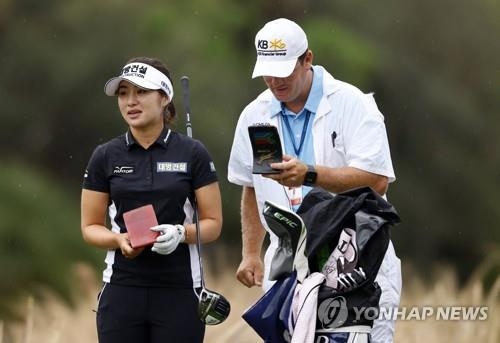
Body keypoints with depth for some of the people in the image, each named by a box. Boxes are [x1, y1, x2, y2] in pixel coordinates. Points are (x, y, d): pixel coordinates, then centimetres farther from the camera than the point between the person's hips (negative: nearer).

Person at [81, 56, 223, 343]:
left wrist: (181, 233, -18)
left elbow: (213, 224, 2)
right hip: (122, 289, 1)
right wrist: (119, 240, -13)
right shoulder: (106, 157, 6)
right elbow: (90, 227, 8)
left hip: (179, 290, -1)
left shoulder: (193, 154, 1)